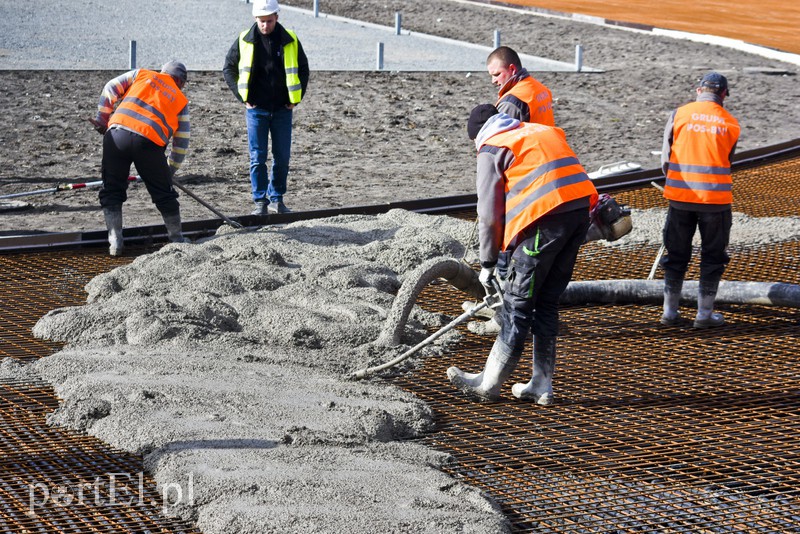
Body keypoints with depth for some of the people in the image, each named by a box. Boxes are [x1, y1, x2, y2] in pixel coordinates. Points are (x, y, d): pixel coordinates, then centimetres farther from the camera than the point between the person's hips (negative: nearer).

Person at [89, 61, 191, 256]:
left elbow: (110, 89, 14)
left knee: (112, 190, 14)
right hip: (149, 142, -1)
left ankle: (115, 242, 9)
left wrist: (102, 120, 18)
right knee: (164, 194, 15)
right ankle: (177, 240, 25)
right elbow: (182, 142, 21)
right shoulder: (181, 99, 21)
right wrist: (170, 170, 29)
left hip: (116, 134, 1)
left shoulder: (141, 74, 24)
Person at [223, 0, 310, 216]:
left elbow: (303, 69, 12)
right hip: (256, 109, -1)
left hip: (282, 109, 1)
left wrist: (296, 98, 4)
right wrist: (242, 97, 0)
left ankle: (276, 199, 16)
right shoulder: (244, 41, -3)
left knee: (282, 157, 4)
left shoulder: (290, 41, -1)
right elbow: (228, 69, 7)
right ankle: (261, 201, 4)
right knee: (257, 157, -2)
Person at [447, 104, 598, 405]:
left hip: (546, 220, -7)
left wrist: (487, 263, 11)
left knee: (517, 304, 2)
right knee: (546, 303, 15)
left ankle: (488, 383, 9)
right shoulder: (546, 132, 29)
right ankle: (541, 386, 18)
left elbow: (489, 214, 3)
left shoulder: (491, 148, 7)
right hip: (581, 211, 7)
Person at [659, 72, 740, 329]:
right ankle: (705, 313, 11)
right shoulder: (731, 123, 3)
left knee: (676, 254, 13)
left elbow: (666, 158, 3)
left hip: (680, 196, 1)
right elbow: (726, 161, 10)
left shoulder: (679, 114, 0)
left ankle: (670, 310, 18)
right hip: (716, 198, -1)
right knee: (713, 256, 11)